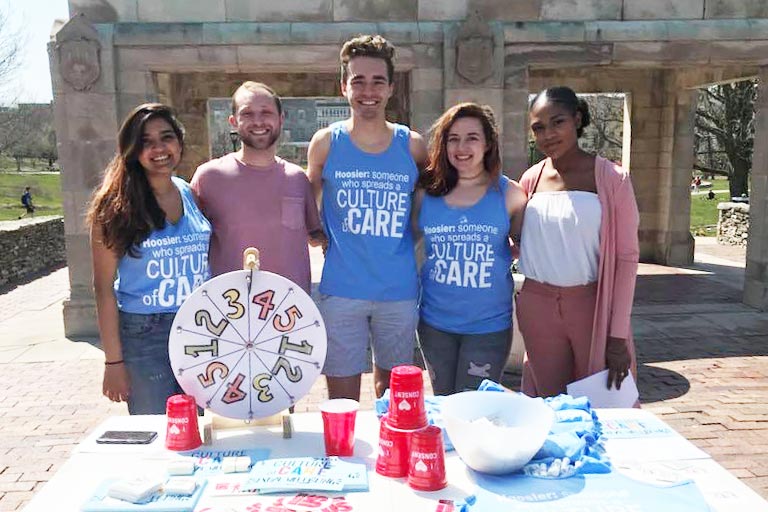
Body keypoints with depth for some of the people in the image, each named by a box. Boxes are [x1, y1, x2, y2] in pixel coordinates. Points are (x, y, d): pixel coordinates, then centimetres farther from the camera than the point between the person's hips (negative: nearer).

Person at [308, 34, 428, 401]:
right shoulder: (325, 143, -1)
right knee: (342, 401, 5)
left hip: (399, 291, 2)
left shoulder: (412, 145, 1)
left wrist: (403, 240, 2)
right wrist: (322, 239, 0)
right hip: (341, 291, -1)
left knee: (392, 389, 17)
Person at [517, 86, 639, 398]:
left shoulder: (611, 179, -6)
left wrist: (618, 336, -10)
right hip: (538, 307, 3)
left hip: (593, 305, -3)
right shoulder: (530, 180, 4)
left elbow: (626, 257, -7)